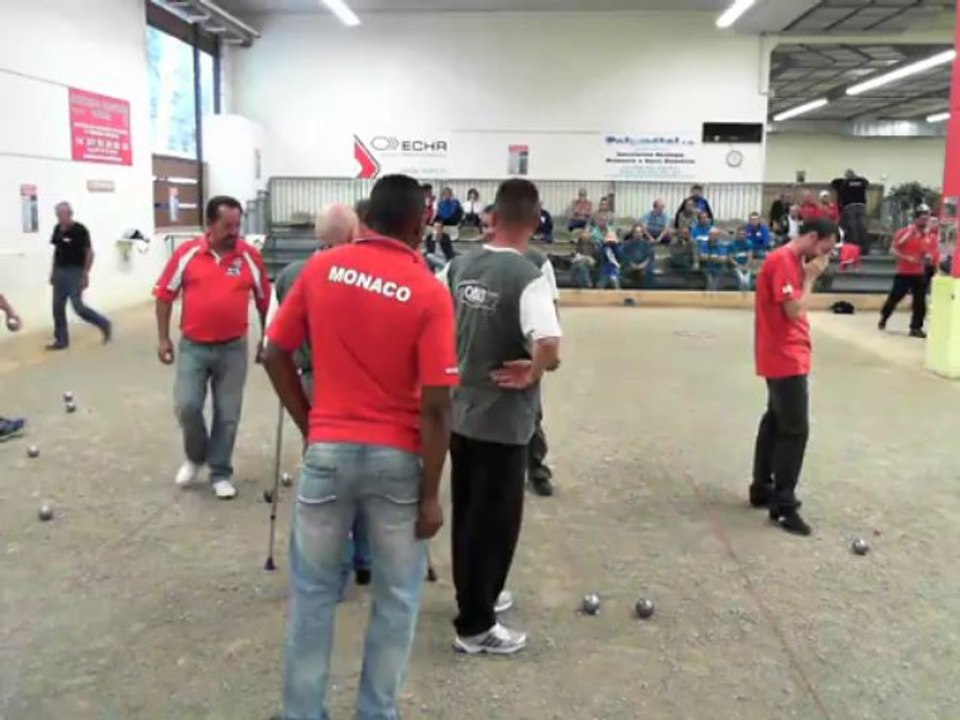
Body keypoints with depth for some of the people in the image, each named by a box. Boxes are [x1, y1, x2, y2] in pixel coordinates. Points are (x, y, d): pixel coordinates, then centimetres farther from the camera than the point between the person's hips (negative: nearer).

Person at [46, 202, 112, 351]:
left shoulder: (80, 230, -12)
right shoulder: (57, 229, 8)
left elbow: (89, 253, -11)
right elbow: (56, 251, 16)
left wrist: (85, 274, -15)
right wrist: (53, 271, 14)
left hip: (74, 272, -7)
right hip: (59, 272, 7)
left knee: (78, 306, -8)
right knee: (57, 307, 6)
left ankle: (104, 324, 13)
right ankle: (61, 340, 14)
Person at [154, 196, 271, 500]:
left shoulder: (250, 256, -3)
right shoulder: (187, 254, -4)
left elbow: (264, 300, 8)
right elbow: (164, 296, 3)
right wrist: (163, 338, -1)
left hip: (233, 348, 1)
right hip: (193, 346, 0)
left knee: (228, 414, 6)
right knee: (187, 406, -7)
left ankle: (221, 473, 21)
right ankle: (195, 456, 22)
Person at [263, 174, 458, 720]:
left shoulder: (321, 268, -1)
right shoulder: (430, 293, -11)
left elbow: (276, 357, 4)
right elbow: (435, 408, -14)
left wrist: (310, 425, 13)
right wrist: (431, 495, -6)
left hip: (328, 449, 3)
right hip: (398, 458, -2)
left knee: (313, 592, 16)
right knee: (397, 598, 15)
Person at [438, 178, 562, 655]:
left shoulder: (459, 267, 0)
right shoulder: (527, 278, -20)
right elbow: (549, 345, -34)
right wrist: (534, 372, -14)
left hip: (459, 411, 7)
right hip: (502, 419, -6)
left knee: (466, 512, 20)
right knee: (494, 520, 6)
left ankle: (474, 596, 37)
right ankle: (475, 625, 16)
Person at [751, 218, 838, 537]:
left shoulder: (792, 260, 14)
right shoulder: (782, 262, -17)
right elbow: (794, 310, -21)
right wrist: (810, 277, -13)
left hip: (786, 357, 11)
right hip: (785, 359, -11)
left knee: (775, 422, 16)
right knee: (795, 430, -7)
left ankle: (762, 489, 26)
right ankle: (783, 506, -1)